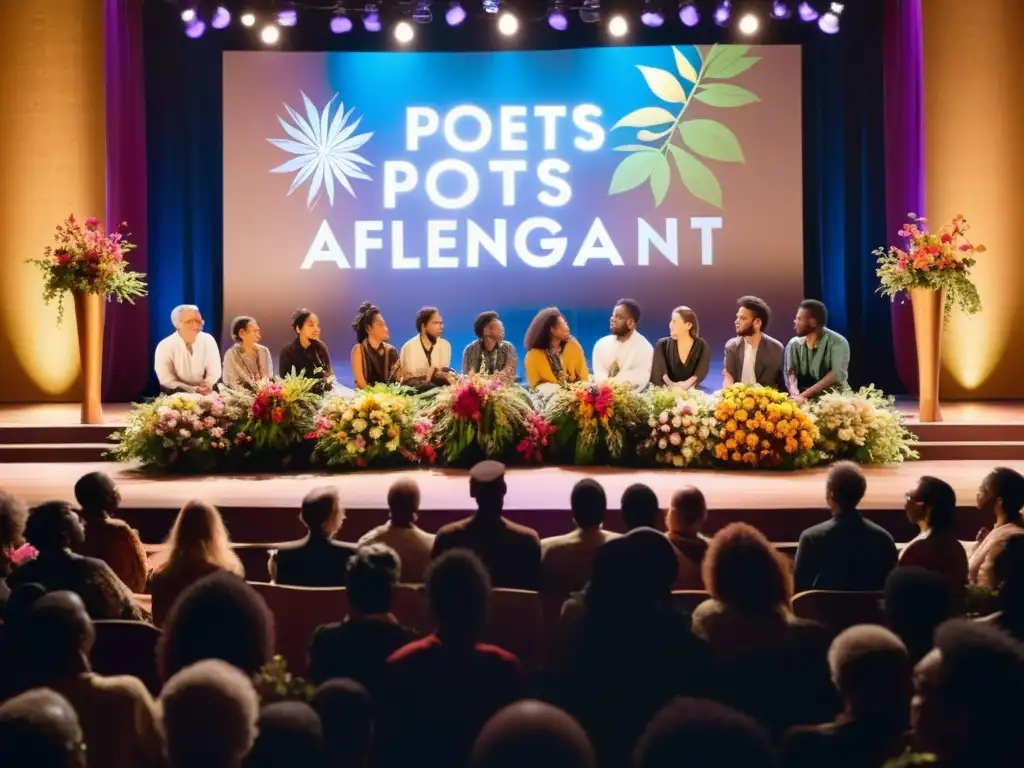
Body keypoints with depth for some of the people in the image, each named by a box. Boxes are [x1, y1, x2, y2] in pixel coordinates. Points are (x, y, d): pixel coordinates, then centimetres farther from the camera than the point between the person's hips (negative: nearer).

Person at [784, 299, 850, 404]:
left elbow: (837, 375, -15)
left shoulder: (838, 343, -4)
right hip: (804, 401, 3)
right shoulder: (794, 344, 8)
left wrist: (804, 395, -22)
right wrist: (796, 395, -23)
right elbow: (790, 372, -3)